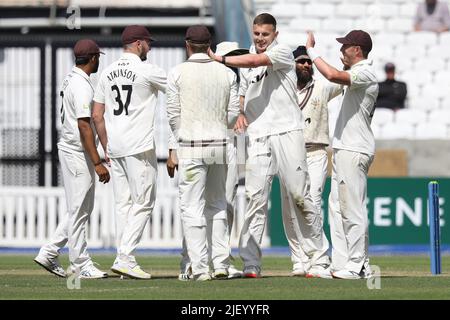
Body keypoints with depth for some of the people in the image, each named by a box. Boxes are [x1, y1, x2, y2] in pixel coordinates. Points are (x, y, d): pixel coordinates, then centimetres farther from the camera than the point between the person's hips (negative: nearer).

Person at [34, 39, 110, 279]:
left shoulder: (71, 80, 13)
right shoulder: (81, 86, -18)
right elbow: (84, 126, -24)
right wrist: (97, 163, -26)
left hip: (70, 149, 10)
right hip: (77, 153, -10)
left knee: (83, 207, 15)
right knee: (78, 210, -3)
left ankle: (49, 253, 15)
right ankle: (81, 265, 3)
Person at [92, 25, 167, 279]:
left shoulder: (107, 74, 11)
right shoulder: (147, 71, -9)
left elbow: (97, 115, 12)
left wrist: (106, 147, 18)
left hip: (115, 148, 7)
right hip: (139, 147, -7)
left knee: (123, 203, 10)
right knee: (143, 202, -5)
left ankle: (124, 259, 9)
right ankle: (125, 257, -15)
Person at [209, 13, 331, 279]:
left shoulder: (283, 52, 3)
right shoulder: (247, 67, 20)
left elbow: (255, 60, -13)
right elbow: (241, 94, 27)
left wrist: (220, 59, -11)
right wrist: (239, 113, 6)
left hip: (287, 132, -4)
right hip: (258, 137, 4)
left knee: (300, 196, -5)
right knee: (256, 199, -5)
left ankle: (320, 259, 0)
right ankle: (251, 263, -7)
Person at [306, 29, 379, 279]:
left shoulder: (364, 74, -14)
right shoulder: (356, 75, 19)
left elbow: (332, 75, -29)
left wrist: (311, 50, -21)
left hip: (354, 151, -11)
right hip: (345, 149, 11)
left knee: (353, 209, -9)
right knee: (337, 207, 10)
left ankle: (357, 266, -8)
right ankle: (342, 263, 12)